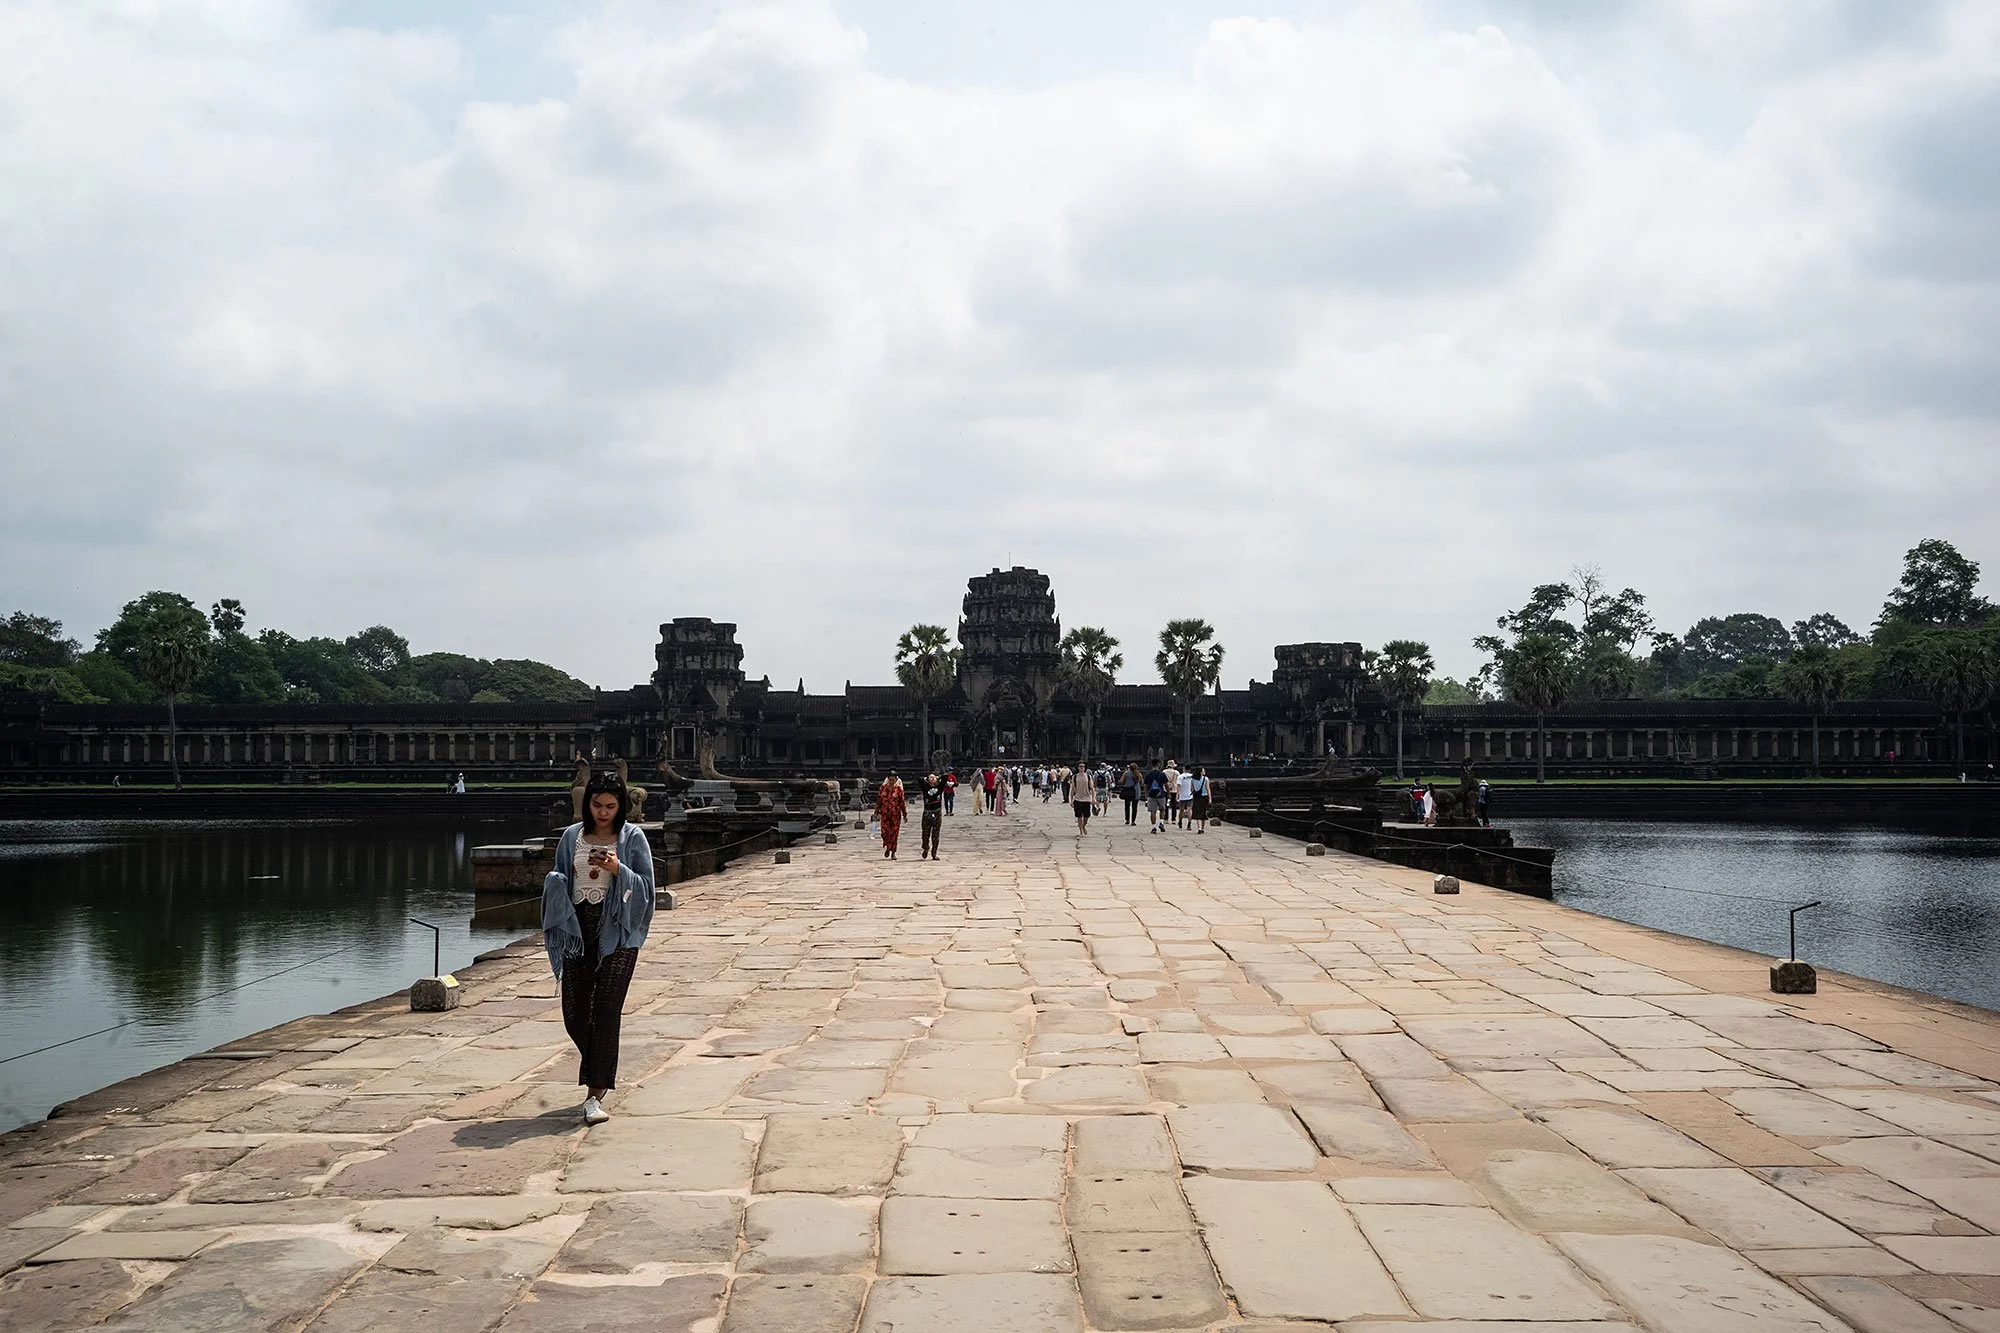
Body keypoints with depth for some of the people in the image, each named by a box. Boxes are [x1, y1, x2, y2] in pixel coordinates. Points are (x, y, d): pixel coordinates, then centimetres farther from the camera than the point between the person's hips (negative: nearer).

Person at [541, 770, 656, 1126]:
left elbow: (646, 886, -1)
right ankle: (601, 1068, 32)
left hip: (617, 931, -4)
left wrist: (618, 869, -17)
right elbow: (558, 881, 18)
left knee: (606, 1009, -12)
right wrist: (554, 881, -5)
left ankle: (595, 1094, -10)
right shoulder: (571, 837, 11)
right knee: (574, 1013, 5)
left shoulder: (632, 837, 1)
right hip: (578, 929, 4)